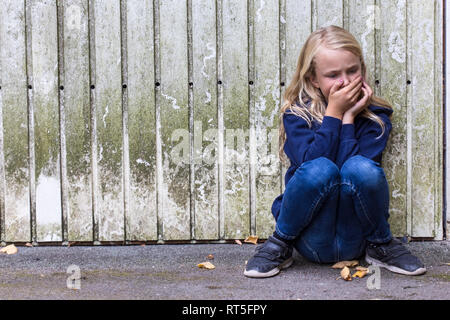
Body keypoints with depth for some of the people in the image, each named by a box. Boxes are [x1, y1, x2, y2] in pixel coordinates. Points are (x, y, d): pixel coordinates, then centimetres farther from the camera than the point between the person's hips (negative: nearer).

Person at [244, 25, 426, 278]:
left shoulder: (375, 116, 0)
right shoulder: (296, 115, -2)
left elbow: (361, 173, -16)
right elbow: (309, 162, -21)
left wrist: (348, 118, -13)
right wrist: (334, 113, -16)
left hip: (354, 240, 1)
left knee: (361, 167, -28)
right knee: (321, 168, -31)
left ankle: (381, 245, -3)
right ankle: (280, 245, -6)